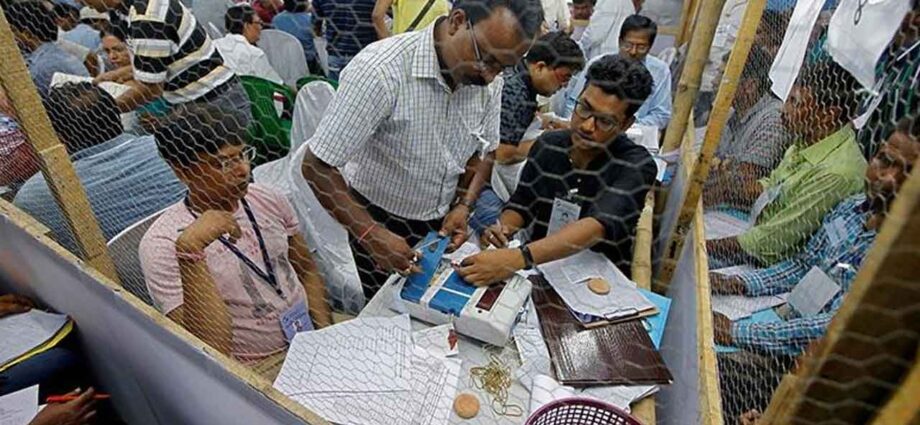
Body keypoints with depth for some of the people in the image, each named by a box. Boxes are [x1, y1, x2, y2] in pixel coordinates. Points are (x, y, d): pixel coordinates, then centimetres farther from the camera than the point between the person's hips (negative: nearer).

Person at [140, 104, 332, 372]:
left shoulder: (268, 200, 2)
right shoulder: (162, 244, -13)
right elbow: (212, 349, -20)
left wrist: (326, 332, -4)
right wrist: (190, 250, -28)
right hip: (259, 370, -5)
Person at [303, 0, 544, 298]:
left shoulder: (488, 80, -12)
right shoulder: (380, 71, -31)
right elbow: (317, 167, -27)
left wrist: (464, 206, -11)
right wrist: (370, 234, -32)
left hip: (442, 220, 5)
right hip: (380, 222, -4)